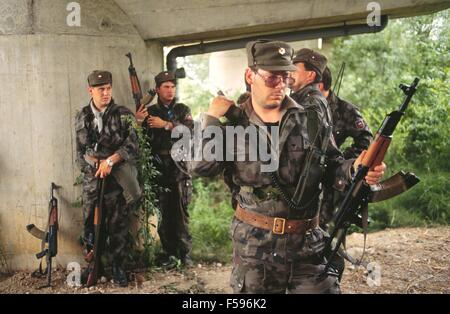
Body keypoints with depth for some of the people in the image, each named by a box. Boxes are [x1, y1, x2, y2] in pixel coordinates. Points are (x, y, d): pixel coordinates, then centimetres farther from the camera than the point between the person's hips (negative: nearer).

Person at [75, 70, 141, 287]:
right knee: (90, 223, 8)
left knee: (118, 225, 3)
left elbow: (132, 145, -9)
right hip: (91, 178, 3)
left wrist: (110, 160, -18)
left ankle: (118, 266, 17)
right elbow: (81, 150, 15)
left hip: (117, 178, -2)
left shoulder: (124, 115, -1)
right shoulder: (82, 117, 10)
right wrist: (95, 164, 2)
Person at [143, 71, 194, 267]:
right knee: (164, 213, 4)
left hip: (179, 168, 0)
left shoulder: (183, 110, 10)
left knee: (181, 213, 0)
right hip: (159, 169, 0)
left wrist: (166, 124, -15)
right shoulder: (149, 112, 10)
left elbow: (189, 130, -8)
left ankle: (184, 252, 8)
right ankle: (168, 252, 15)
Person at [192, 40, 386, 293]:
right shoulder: (234, 123, -1)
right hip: (253, 244, 0)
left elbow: (332, 166, 5)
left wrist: (355, 168, -16)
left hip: (307, 242, 1)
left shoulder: (310, 120, 1)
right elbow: (202, 166, -10)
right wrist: (212, 118, -8)